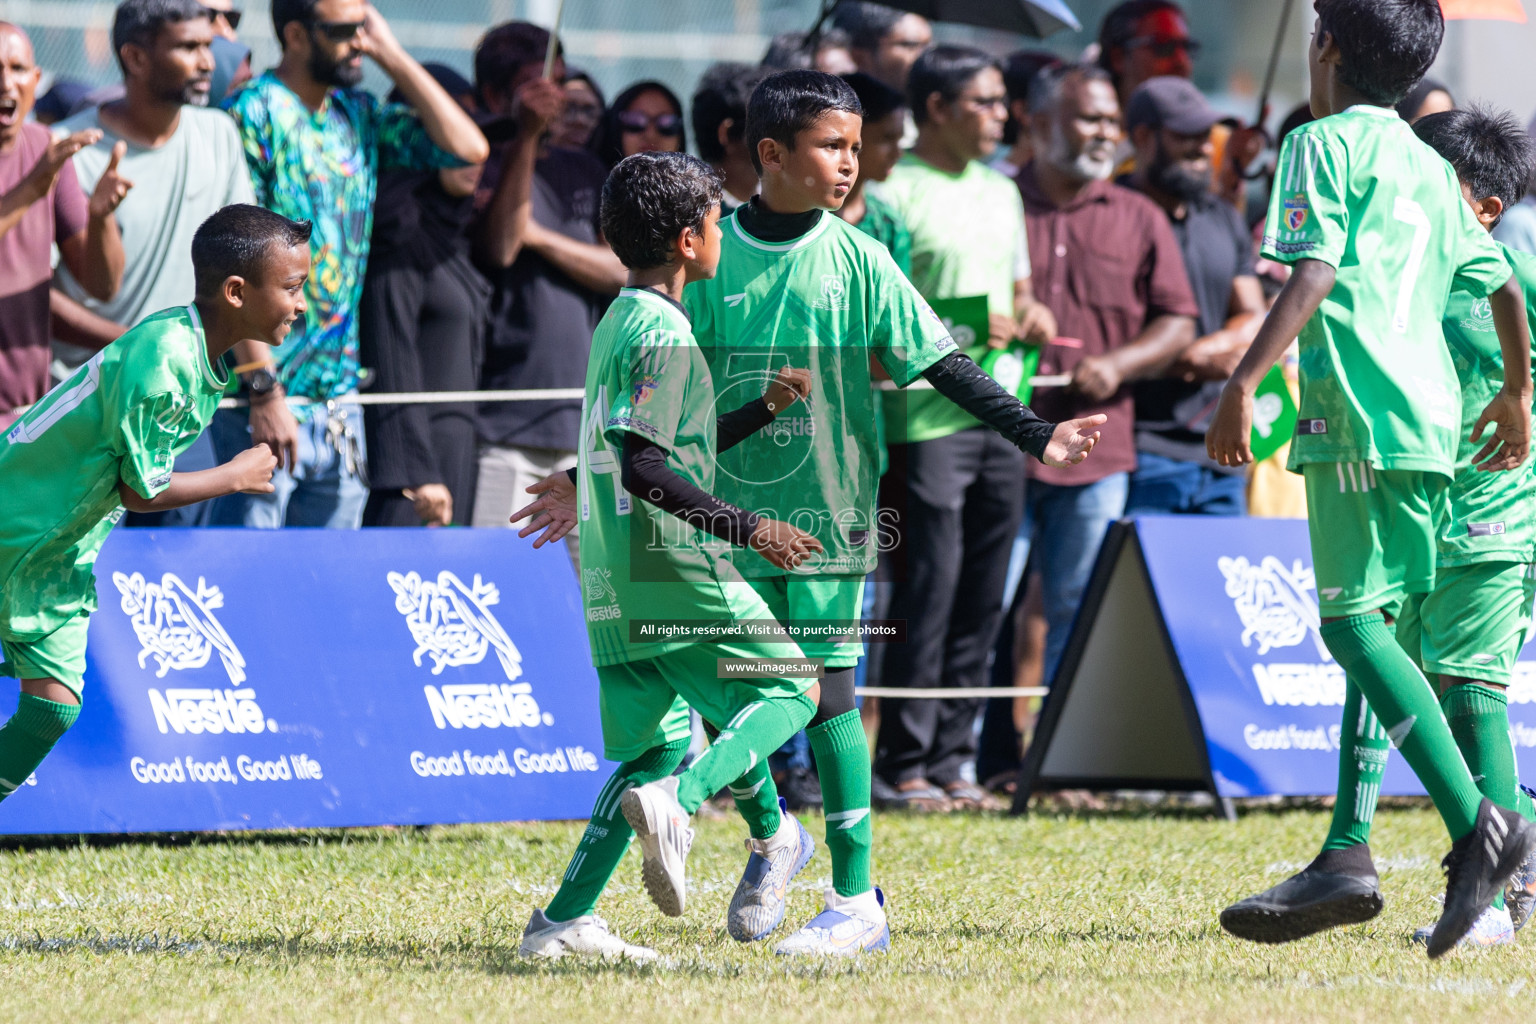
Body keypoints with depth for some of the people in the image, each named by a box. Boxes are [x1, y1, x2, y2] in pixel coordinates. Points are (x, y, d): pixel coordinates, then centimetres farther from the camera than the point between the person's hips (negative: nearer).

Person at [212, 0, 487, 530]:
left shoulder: (357, 113, 12)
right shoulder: (253, 114, -10)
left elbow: (467, 148, 7)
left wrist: (392, 56, 4)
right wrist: (263, 390, -19)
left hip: (339, 402, 7)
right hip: (267, 403, -7)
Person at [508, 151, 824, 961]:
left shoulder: (616, 324, 18)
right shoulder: (664, 334, -12)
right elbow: (646, 467, -22)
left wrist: (765, 408, 23)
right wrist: (747, 527, -20)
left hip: (614, 588, 9)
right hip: (675, 573, -9)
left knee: (659, 743, 14)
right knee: (792, 689, 2)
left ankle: (565, 919, 6)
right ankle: (678, 801, -22)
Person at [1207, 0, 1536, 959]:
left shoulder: (1325, 144, -3)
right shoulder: (1428, 166, 21)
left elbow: (1314, 274, -17)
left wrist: (1244, 383, -21)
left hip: (1361, 410, -9)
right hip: (1430, 418, 9)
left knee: (1356, 623, -11)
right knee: (1367, 629, 11)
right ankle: (1347, 856, 6)